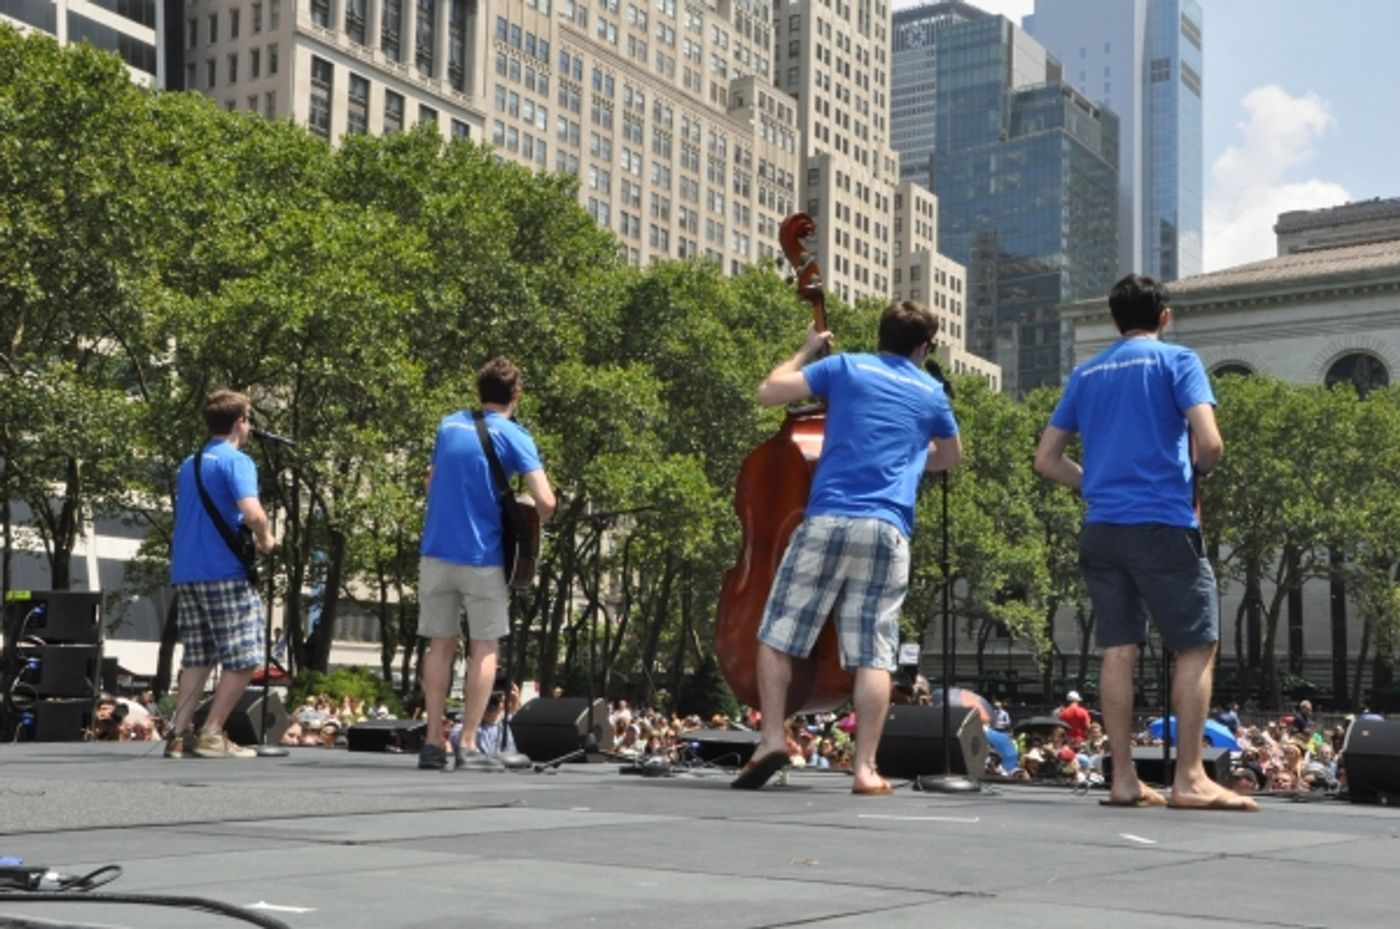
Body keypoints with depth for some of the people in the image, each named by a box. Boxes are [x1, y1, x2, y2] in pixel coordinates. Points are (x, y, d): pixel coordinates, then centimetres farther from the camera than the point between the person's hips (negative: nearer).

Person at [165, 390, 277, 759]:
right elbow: (252, 513, -22)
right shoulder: (237, 461, -7)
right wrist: (266, 539, -3)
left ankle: (179, 733, 6)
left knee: (197, 658, 12)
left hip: (185, 572, 8)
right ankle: (212, 735, -4)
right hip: (225, 572, -8)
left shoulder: (188, 464, 19)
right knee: (243, 658, -2)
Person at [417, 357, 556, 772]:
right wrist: (537, 522, 5)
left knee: (440, 645, 10)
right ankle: (468, 745, -1)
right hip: (482, 555, -4)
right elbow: (545, 501, -14)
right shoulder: (514, 436, -6)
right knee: (484, 648, 5)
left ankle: (433, 742, 7)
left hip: (436, 551, 4)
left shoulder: (449, 425, 11)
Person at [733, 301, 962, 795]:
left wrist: (806, 352, 23)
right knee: (873, 655, 0)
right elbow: (951, 455, 35)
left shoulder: (845, 366, 10)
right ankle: (865, 767, -3)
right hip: (887, 531, 2)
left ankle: (772, 737, -2)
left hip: (828, 520, -1)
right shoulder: (932, 393, 18)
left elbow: (769, 392, 8)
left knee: (777, 633, 8)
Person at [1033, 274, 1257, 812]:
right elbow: (1209, 443, -12)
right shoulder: (1176, 360, 1)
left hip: (1100, 529, 5)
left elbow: (1046, 459, 14)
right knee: (1197, 646, 2)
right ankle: (1190, 779, -3)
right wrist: (1195, 471, 9)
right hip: (1162, 524, -5)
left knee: (1119, 651, 5)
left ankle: (1123, 780, 5)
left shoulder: (1086, 374, 15)